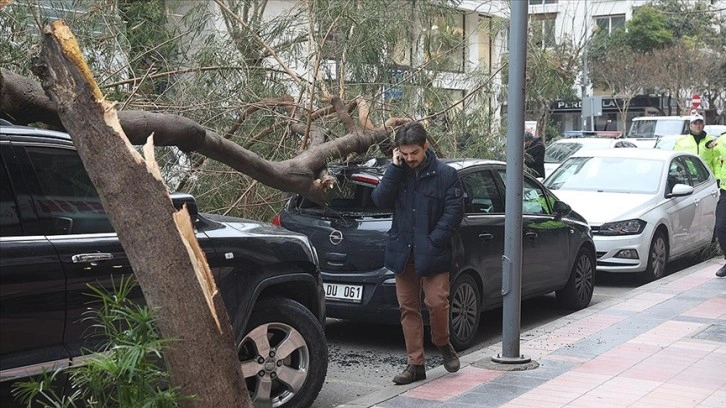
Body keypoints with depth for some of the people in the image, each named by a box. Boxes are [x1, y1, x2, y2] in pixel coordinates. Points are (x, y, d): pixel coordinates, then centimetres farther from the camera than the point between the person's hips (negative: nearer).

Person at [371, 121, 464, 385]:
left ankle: (442, 344, 19)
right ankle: (416, 364, 14)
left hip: (432, 254, -4)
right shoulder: (397, 174, 8)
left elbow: (454, 212, -8)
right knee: (408, 308, 6)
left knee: (436, 303, -12)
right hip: (402, 252, 4)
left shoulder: (445, 174, -3)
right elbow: (379, 200, -5)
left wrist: (433, 242, -16)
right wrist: (394, 169, -12)